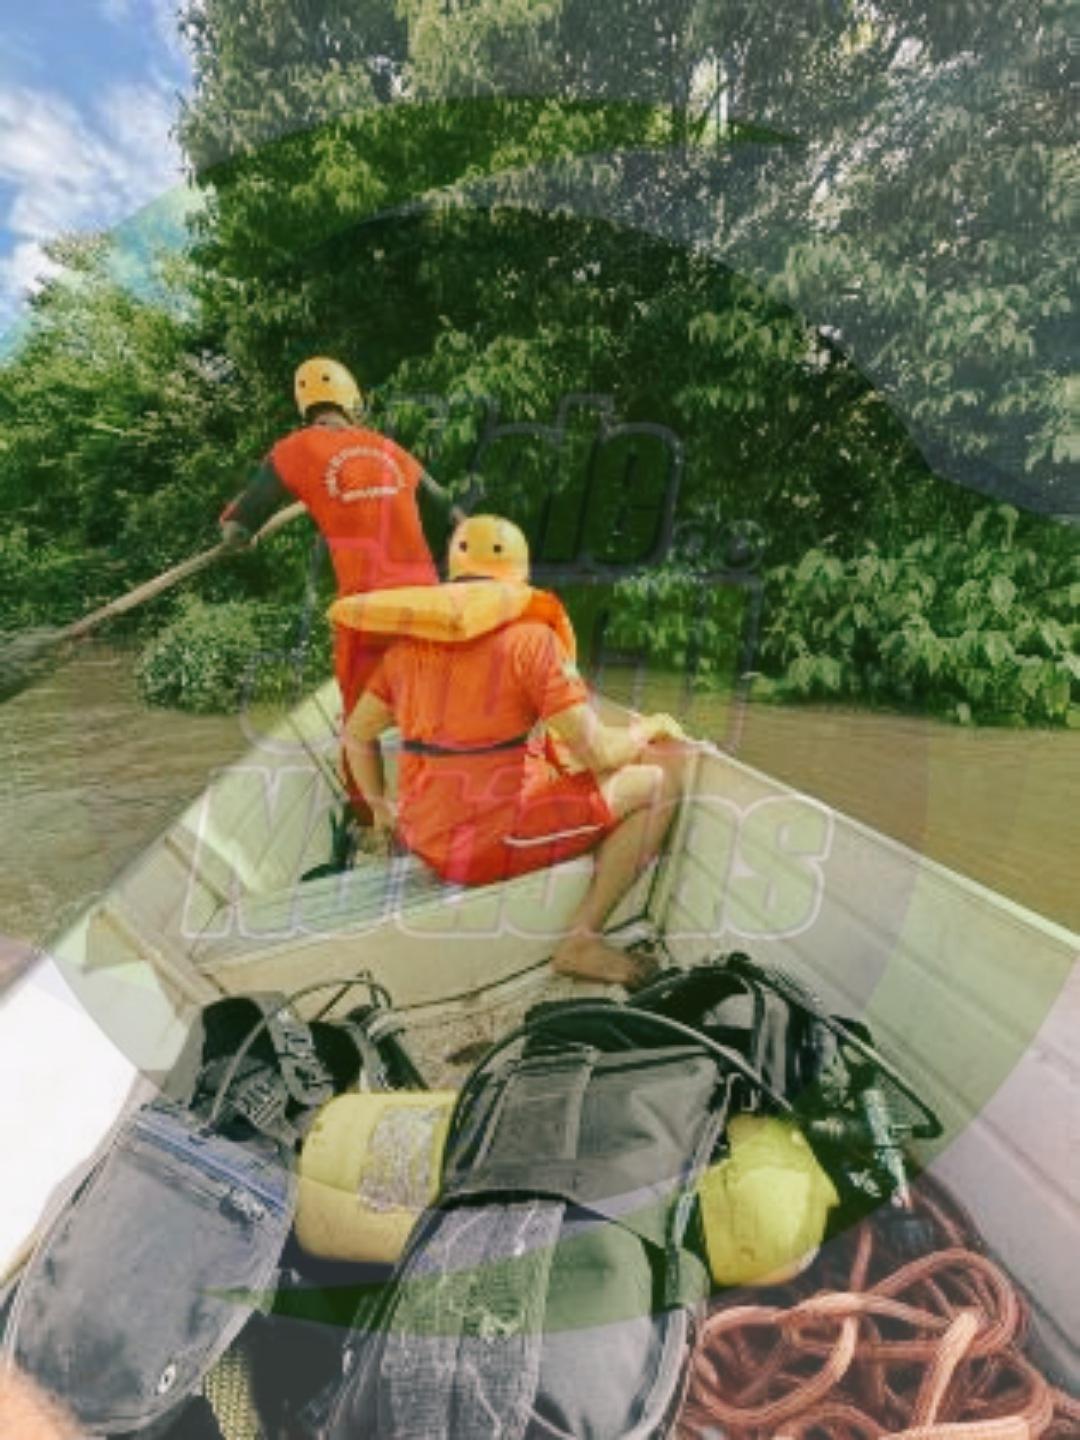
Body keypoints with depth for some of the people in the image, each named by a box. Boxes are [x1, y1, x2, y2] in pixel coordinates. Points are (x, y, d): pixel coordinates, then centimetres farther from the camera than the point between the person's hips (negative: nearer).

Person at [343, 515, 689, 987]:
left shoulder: (410, 642, 6)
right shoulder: (531, 637, -11)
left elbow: (356, 735, 12)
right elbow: (598, 753, -14)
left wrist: (382, 811, 24)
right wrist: (648, 728, 7)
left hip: (425, 842, 7)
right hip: (494, 844, -7)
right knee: (659, 780, 1)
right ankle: (581, 940, -2)